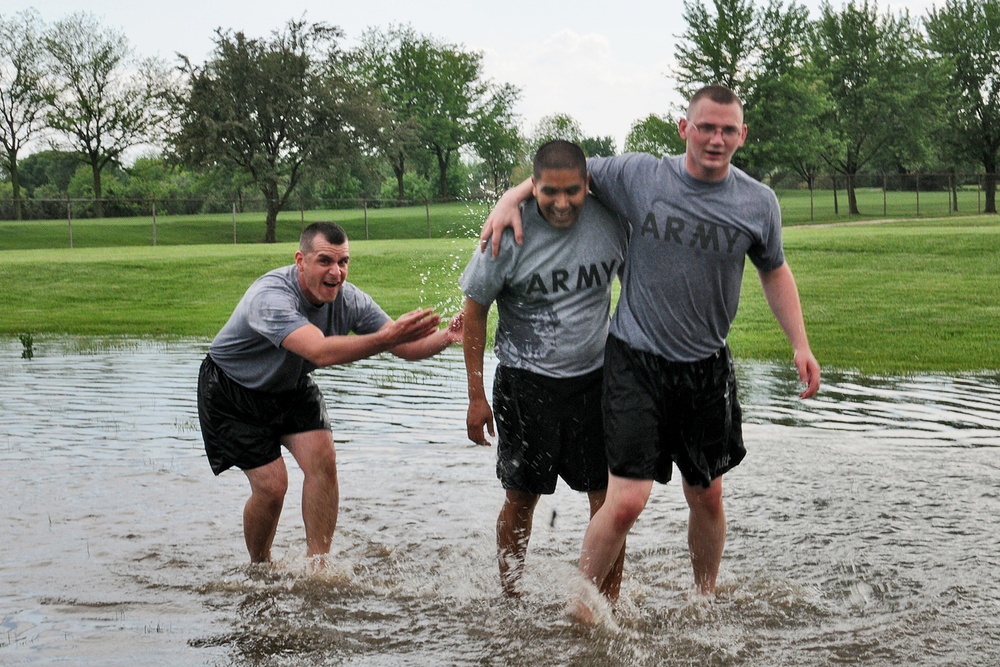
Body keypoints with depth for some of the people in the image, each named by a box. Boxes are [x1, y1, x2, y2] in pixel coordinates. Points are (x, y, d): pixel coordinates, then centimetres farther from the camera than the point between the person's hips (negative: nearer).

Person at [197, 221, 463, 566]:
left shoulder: (349, 300, -17)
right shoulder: (270, 297, -37)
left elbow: (406, 346, -16)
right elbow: (321, 352, -52)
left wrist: (445, 337, -37)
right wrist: (386, 337, -62)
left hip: (290, 386, 6)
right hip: (232, 390, -5)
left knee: (322, 459, -16)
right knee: (271, 485, -12)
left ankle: (317, 567, -8)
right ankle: (259, 570, 15)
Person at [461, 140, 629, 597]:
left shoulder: (611, 221, -6)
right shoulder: (509, 234, -13)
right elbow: (475, 309, -4)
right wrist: (476, 396, -4)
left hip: (595, 376, 2)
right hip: (525, 382, -2)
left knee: (609, 498, -2)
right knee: (521, 499, 7)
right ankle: (508, 599, 25)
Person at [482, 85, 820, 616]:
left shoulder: (758, 203, 1)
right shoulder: (638, 175, -6)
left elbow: (774, 272, 16)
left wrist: (800, 344, 8)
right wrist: (512, 197, -8)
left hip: (707, 367, 3)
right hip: (636, 359, -3)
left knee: (707, 497, 15)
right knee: (626, 501, -12)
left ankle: (705, 602, 39)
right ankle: (578, 608, 9)